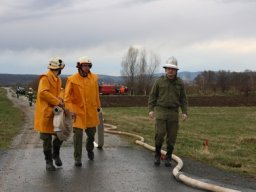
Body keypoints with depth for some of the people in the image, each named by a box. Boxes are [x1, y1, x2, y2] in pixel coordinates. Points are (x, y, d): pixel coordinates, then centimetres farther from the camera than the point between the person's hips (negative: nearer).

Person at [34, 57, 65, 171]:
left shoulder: (57, 79, 14)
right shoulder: (45, 78, -14)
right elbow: (43, 93, -25)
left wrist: (60, 100, -7)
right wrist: (58, 102, -22)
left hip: (56, 112, 7)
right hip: (46, 113, -7)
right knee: (47, 139, 2)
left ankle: (56, 154, 29)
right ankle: (49, 161, 15)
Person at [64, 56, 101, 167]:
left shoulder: (94, 78, 2)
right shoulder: (72, 80, -9)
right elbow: (67, 96, -8)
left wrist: (98, 106, 17)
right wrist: (70, 110, -15)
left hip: (91, 111, 4)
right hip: (78, 112, -4)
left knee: (91, 133, 17)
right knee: (78, 135, -4)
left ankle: (89, 149, 46)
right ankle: (77, 158, 6)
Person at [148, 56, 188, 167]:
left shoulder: (179, 83, 5)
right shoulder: (159, 81, 1)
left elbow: (183, 99, 7)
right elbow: (152, 96, 3)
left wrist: (184, 112, -4)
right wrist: (151, 110, -8)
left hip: (173, 112, 2)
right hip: (160, 111, -2)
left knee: (171, 137, 1)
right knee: (159, 134, -12)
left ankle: (168, 158, 15)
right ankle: (157, 155, 9)